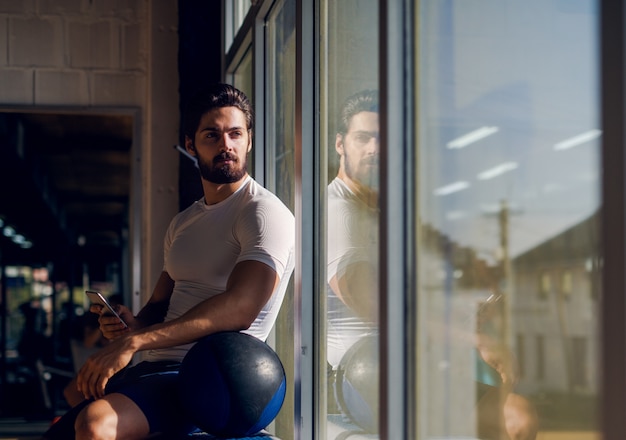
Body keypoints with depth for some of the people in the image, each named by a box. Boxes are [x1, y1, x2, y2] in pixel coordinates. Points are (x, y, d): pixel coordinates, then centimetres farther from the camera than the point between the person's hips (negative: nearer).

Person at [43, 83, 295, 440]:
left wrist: (134, 341, -25)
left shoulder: (265, 213, -6)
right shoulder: (183, 224, 22)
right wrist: (133, 323, -1)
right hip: (158, 369, 8)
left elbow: (239, 308, -21)